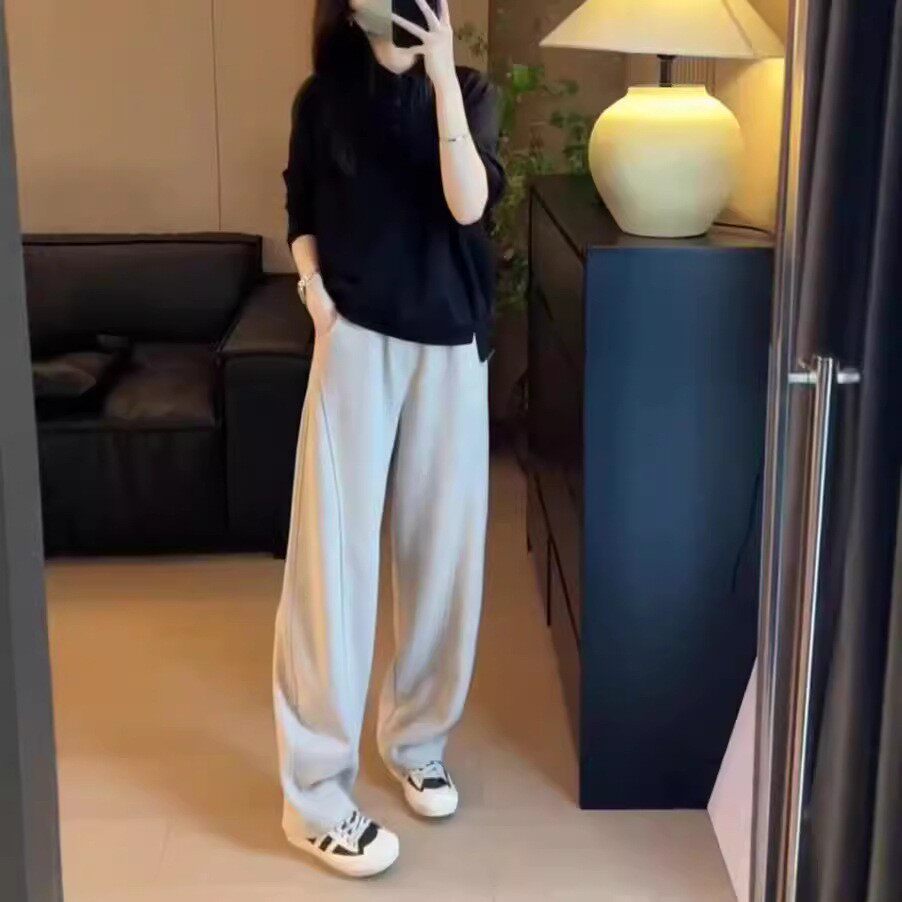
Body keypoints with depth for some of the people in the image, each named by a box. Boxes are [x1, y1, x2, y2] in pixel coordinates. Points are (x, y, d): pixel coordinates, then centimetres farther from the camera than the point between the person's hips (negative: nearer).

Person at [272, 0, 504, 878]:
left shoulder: (470, 91, 2)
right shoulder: (323, 98, 2)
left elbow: (468, 203, -15)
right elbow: (302, 218, 11)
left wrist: (441, 73, -19)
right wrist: (315, 291, -8)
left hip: (449, 351, 2)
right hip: (355, 343, -1)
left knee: (439, 549, 9)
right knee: (334, 558, -4)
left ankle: (416, 739, 29)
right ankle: (316, 794, 3)